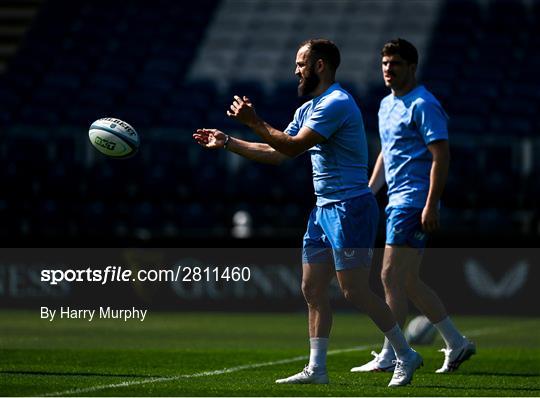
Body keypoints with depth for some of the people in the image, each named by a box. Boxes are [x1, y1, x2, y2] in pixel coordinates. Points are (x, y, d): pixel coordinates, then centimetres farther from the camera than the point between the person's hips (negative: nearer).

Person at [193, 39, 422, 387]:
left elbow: (293, 146, -20)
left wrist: (254, 122, -13)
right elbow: (276, 153, 21)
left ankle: (405, 354, 0)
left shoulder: (336, 103, -15)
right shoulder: (309, 109, 17)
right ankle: (317, 369, 9)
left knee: (355, 290, -10)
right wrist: (227, 142, 19)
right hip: (324, 209, 10)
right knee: (313, 288, 7)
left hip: (349, 207, -10)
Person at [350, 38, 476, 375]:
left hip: (414, 204, -10)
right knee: (409, 281, 10)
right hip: (397, 202, 10)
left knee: (392, 277, -10)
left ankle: (389, 357, -5)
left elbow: (441, 156, -17)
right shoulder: (387, 105, 17)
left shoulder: (423, 105, -11)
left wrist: (431, 205, -23)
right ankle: (457, 344, 17)